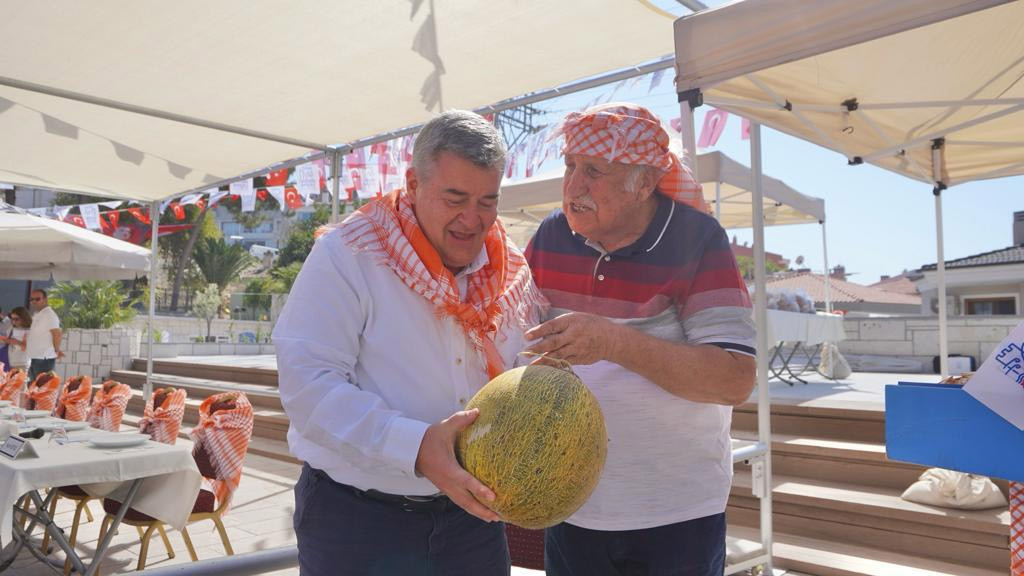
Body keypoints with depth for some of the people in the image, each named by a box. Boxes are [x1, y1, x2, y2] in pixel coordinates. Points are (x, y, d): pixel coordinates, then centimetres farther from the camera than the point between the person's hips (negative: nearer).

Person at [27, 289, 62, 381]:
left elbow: (57, 334, -20)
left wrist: (57, 350, -11)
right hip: (34, 359, 10)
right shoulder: (35, 315, 17)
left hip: (44, 359, -10)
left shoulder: (49, 315, -13)